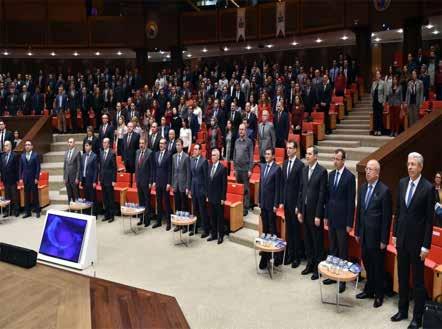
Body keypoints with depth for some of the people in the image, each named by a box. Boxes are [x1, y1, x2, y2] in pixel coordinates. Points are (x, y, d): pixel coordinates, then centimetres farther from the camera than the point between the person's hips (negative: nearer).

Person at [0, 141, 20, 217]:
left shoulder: (14, 155, -6)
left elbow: (17, 168, -8)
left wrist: (17, 179, -11)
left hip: (12, 179, -5)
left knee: (14, 196, 2)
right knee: (7, 196, 9)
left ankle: (16, 210, 8)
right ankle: (8, 210, 15)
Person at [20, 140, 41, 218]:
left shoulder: (35, 155, -3)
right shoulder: (22, 155, 9)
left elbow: (38, 167, -6)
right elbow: (21, 167, 9)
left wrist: (36, 178, -11)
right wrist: (21, 178, 2)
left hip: (33, 178, -3)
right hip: (25, 178, 4)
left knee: (35, 195, 1)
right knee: (26, 196, 6)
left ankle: (37, 211, 8)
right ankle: (27, 212, 11)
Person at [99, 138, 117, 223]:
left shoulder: (112, 154, -9)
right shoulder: (101, 153, 11)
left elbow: (114, 168, -10)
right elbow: (100, 167, 14)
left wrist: (114, 180, -13)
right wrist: (100, 179, 11)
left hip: (109, 180, -6)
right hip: (103, 180, 6)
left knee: (110, 198, -1)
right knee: (104, 198, 10)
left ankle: (111, 215, 7)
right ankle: (106, 215, 19)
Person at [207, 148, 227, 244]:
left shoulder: (223, 168, -11)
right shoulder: (210, 167, 8)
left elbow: (224, 184, -11)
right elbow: (208, 182, 12)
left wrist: (223, 198, -13)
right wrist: (207, 195, 10)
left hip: (219, 198, -6)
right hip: (211, 197, 6)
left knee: (220, 217, 4)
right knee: (212, 217, 12)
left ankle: (220, 236, 13)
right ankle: (213, 234, 23)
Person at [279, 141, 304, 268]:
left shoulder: (300, 165, -13)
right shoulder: (285, 164, 10)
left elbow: (301, 186, -13)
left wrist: (298, 205, -14)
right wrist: (281, 201, 8)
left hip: (295, 202, -6)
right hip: (286, 202, 6)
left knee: (296, 229, 3)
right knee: (288, 229, 13)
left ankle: (297, 256, 14)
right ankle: (290, 254, 24)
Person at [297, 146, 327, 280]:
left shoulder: (322, 171, -12)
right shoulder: (304, 170, 8)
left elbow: (322, 194, -14)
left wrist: (318, 215, -15)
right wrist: (299, 210, 7)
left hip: (315, 211, -6)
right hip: (305, 210, 6)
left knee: (317, 241, 5)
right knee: (307, 239, 15)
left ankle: (318, 267, 17)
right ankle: (310, 264, 28)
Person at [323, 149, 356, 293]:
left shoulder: (350, 177, -11)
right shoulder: (331, 174, 9)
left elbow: (351, 201, -12)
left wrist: (349, 223, -12)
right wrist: (326, 216, 11)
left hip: (342, 219, -6)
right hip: (331, 217, 7)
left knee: (343, 250, 2)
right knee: (332, 248, 14)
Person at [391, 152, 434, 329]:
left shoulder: (428, 188, -14)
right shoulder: (402, 183, 3)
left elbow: (429, 219, -12)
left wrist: (426, 245, -12)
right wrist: (395, 234, 11)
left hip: (417, 241, -5)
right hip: (402, 238, 5)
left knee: (417, 280, 5)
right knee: (402, 277, 16)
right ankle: (403, 310, 31)